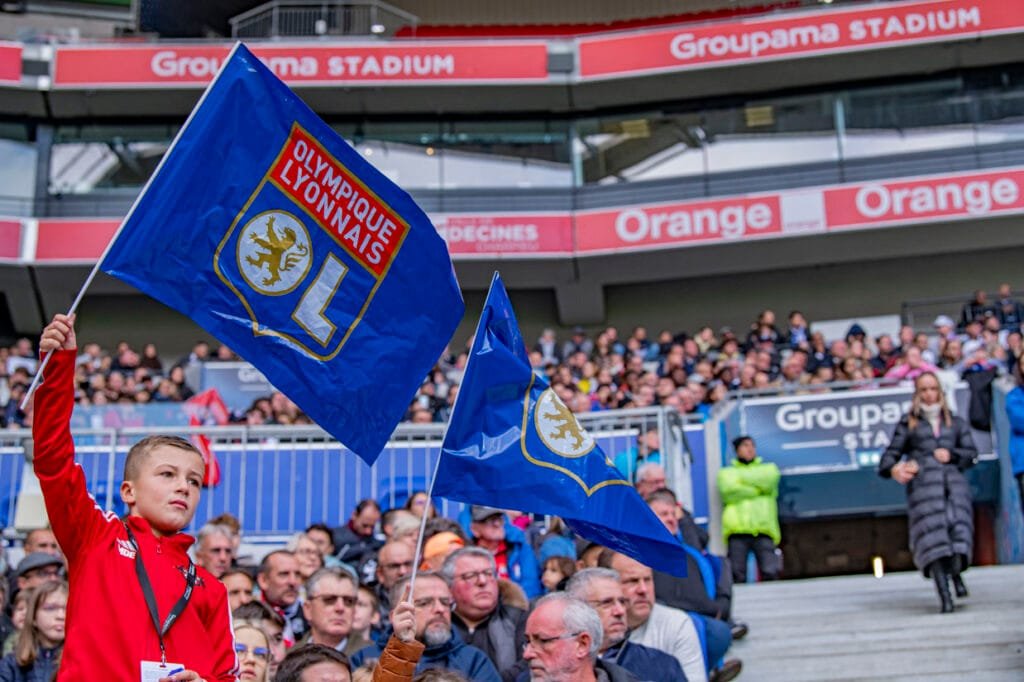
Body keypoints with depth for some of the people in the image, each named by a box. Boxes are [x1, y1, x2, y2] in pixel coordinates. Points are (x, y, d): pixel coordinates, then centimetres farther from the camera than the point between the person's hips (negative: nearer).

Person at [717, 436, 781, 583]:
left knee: (770, 572, -14)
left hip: (763, 528, 0)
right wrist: (757, 490, 0)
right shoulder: (726, 472, 21)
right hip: (737, 529, 0)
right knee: (737, 575, -8)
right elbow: (729, 491, -1)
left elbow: (769, 479, 0)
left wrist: (741, 476, 6)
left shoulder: (768, 468, 25)